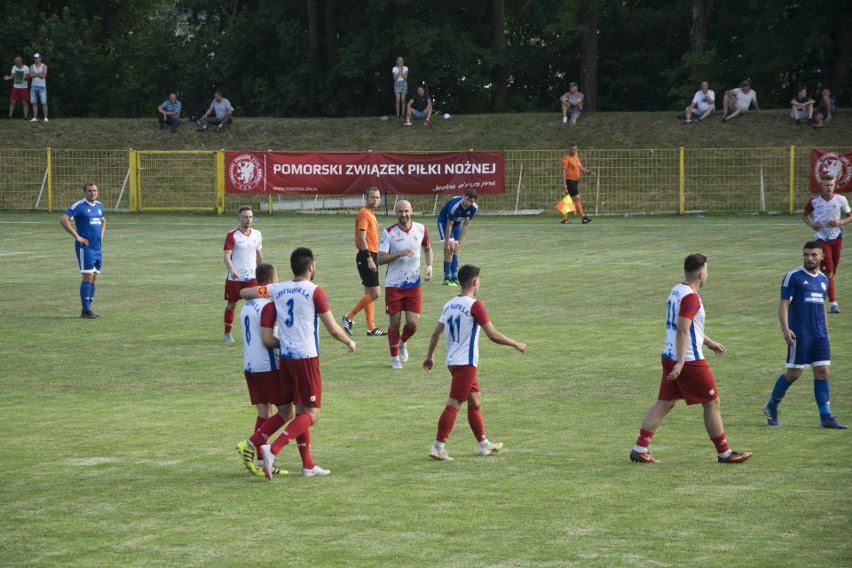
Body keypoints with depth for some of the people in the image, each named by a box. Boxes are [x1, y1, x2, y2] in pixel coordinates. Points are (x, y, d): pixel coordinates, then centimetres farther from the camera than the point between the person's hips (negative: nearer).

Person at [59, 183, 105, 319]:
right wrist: (77, 236, -17)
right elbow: (63, 220, -17)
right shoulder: (79, 206, -9)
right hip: (85, 247, -8)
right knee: (88, 277, -11)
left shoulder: (99, 206, 14)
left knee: (93, 278, 8)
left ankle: (88, 309, 14)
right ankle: (85, 311, -8)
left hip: (97, 248, 8)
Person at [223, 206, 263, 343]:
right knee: (231, 305, 10)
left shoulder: (257, 234, 5)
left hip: (251, 277, 2)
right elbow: (227, 255, -16)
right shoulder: (232, 235, -8)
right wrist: (231, 270, -32)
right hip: (234, 278, -2)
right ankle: (227, 333, 26)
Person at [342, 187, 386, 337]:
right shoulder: (364, 214, -13)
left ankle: (371, 328, 14)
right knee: (374, 293, -11)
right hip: (366, 257, -10)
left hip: (371, 257, 10)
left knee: (369, 293, 11)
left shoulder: (371, 215, 17)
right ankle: (349, 318, -4)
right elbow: (361, 238, -20)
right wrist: (369, 259, -24)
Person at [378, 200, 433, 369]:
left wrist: (429, 266, 3)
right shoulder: (388, 233, -7)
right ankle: (395, 357, 22)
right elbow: (380, 259, -12)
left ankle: (402, 343, 28)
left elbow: (427, 249, 19)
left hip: (413, 284, 2)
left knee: (412, 322, -5)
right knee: (395, 322, 3)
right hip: (393, 284, -2)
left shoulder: (420, 229, 1)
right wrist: (399, 253, -26)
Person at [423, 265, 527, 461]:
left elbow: (436, 333, 13)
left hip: (452, 362, 8)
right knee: (454, 404, -8)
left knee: (475, 400, 17)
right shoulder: (475, 305, -14)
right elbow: (493, 335, -16)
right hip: (466, 363, -8)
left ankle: (484, 443, 24)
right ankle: (438, 446, -10)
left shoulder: (449, 305, 9)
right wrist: (516, 344, -3)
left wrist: (429, 357, 25)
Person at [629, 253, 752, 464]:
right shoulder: (690, 297, -18)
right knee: (712, 403, 3)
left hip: (669, 357, 9)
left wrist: (709, 342, 34)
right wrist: (680, 363, -28)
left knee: (664, 403, 9)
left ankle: (639, 449, 3)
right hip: (690, 360, -9)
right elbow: (682, 331, -25)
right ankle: (724, 453, 11)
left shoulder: (676, 291, 11)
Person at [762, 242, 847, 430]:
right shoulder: (793, 277, -4)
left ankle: (825, 417, 1)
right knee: (793, 373, -3)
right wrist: (785, 329, -19)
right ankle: (771, 407, 16)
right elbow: (784, 304, -8)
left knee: (822, 372, 0)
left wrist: (826, 330, 22)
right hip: (800, 335, -6)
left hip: (820, 336, 6)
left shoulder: (823, 280, 15)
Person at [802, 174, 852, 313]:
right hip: (821, 238, -2)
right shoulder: (814, 201, -4)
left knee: (833, 271, 9)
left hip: (836, 237, 2)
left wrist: (839, 222, -12)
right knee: (828, 270, -12)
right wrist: (811, 224, -9)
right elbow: (804, 215, 12)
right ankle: (833, 302, -11)